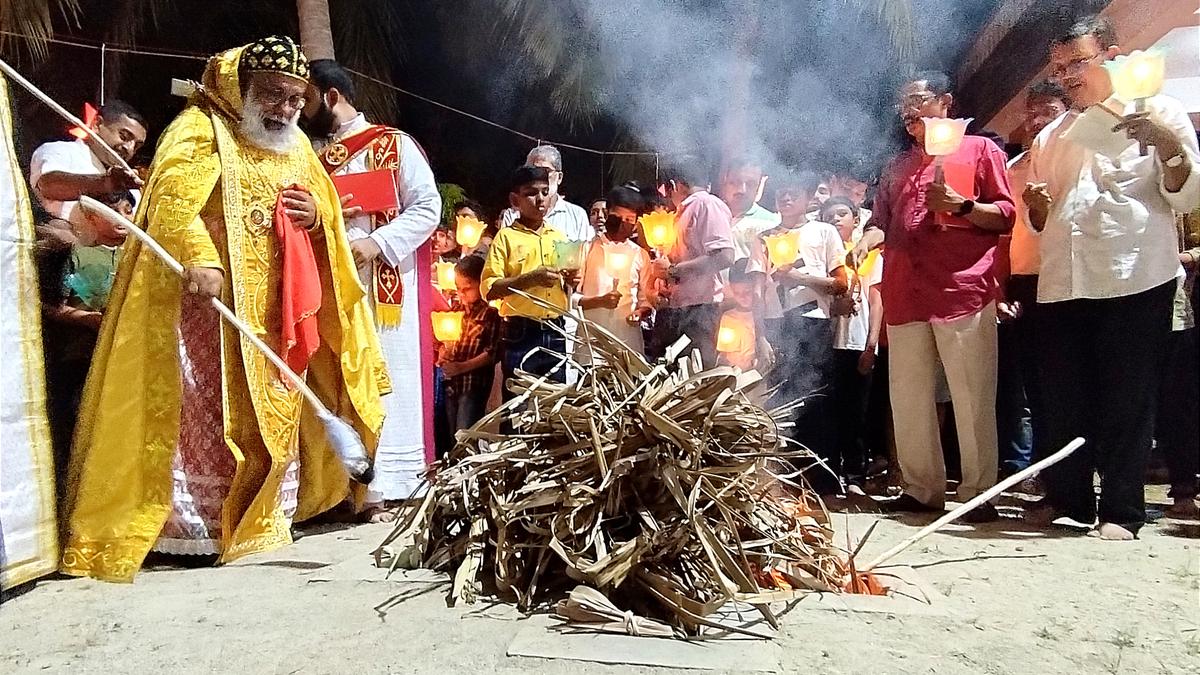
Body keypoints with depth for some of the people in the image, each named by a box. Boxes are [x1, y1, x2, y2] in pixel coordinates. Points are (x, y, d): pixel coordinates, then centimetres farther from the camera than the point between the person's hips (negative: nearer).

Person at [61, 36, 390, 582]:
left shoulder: (296, 147, 17)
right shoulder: (200, 128, -4)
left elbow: (329, 213, 22)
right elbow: (169, 198, -19)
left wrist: (317, 214, -3)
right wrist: (199, 257, -36)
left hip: (275, 309, 7)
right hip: (209, 300, -6)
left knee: (273, 416, 10)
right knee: (205, 413, -5)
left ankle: (256, 520, 22)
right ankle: (191, 528, 5)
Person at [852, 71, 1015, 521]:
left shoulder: (979, 149, 10)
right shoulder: (897, 167, 26)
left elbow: (1006, 215, 5)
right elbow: (882, 221, 20)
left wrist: (961, 205, -13)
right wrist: (864, 244, -2)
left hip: (963, 290, -5)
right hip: (905, 295, 5)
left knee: (972, 398, -5)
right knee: (907, 396, 4)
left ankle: (978, 494, 3)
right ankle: (922, 489, 12)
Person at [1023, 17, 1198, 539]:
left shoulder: (1157, 112, 7)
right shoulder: (1049, 137, 19)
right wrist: (1036, 205, 1)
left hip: (1134, 279, -4)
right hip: (1061, 284, 4)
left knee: (1127, 399, 0)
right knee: (1064, 397, 7)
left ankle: (1121, 509, 8)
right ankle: (1066, 495, 18)